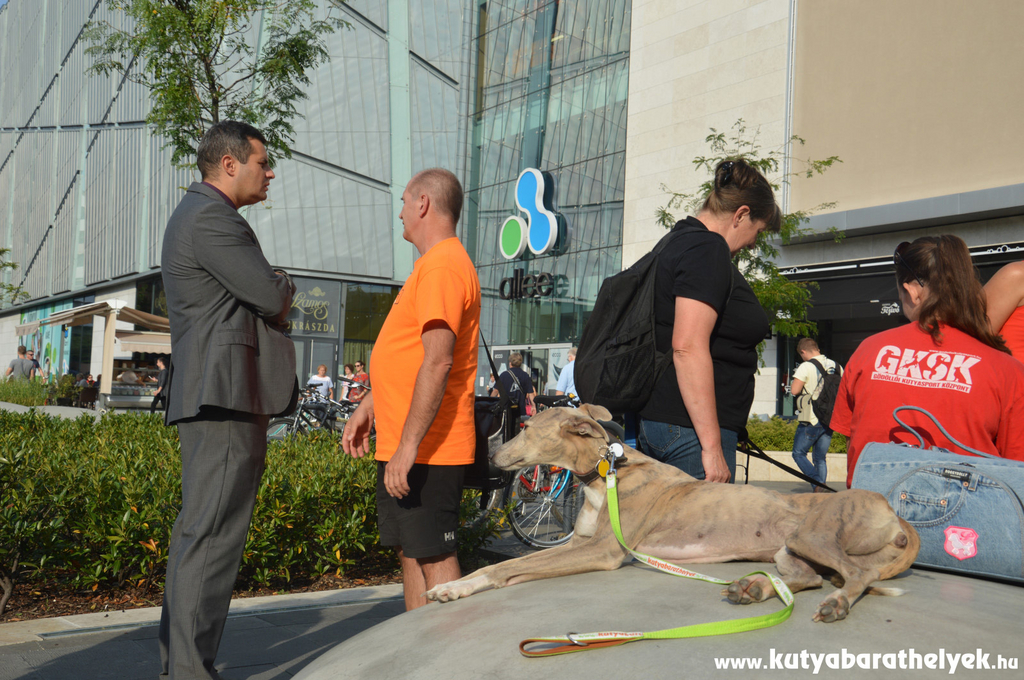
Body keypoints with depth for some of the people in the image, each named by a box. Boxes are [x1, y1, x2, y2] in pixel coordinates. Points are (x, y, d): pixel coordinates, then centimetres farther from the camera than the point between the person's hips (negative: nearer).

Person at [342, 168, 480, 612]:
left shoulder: (443, 266, -15)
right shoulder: (432, 266, 19)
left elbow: (437, 362, -24)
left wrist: (408, 445, -25)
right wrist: (368, 408, 24)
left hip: (425, 450, -10)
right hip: (402, 446, 10)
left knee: (435, 558, -4)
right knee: (411, 553, 16)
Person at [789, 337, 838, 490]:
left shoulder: (806, 367, -11)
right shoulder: (836, 366, 9)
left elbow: (794, 390, -18)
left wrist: (794, 383, 3)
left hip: (811, 421, -6)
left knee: (799, 453, 5)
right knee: (820, 458, 13)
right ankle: (820, 490, 9)